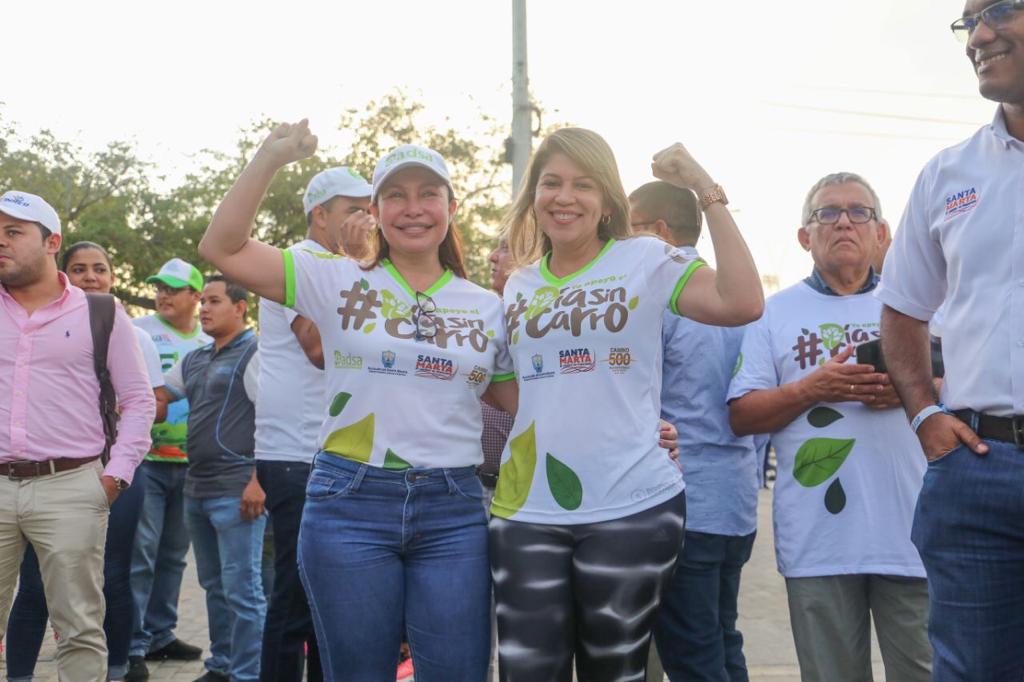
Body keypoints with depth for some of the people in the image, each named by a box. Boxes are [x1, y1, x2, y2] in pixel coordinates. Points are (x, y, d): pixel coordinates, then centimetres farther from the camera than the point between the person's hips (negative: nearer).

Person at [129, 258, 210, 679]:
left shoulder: (208, 345, 12)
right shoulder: (138, 332, 0)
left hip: (191, 463, 5)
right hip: (147, 460, -5)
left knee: (174, 555, 12)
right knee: (140, 554, -7)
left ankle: (160, 635, 23)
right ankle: (133, 646, -1)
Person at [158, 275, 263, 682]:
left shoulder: (254, 353, -8)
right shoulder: (194, 361, 17)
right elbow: (155, 397, 24)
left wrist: (258, 480, -21)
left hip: (236, 491, -8)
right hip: (197, 489, 8)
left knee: (241, 589, -5)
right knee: (213, 585, 16)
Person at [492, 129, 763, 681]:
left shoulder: (645, 260, -2)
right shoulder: (518, 284, 13)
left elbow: (742, 303, -20)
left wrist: (707, 190, -16)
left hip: (632, 508, -4)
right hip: (526, 511, 4)